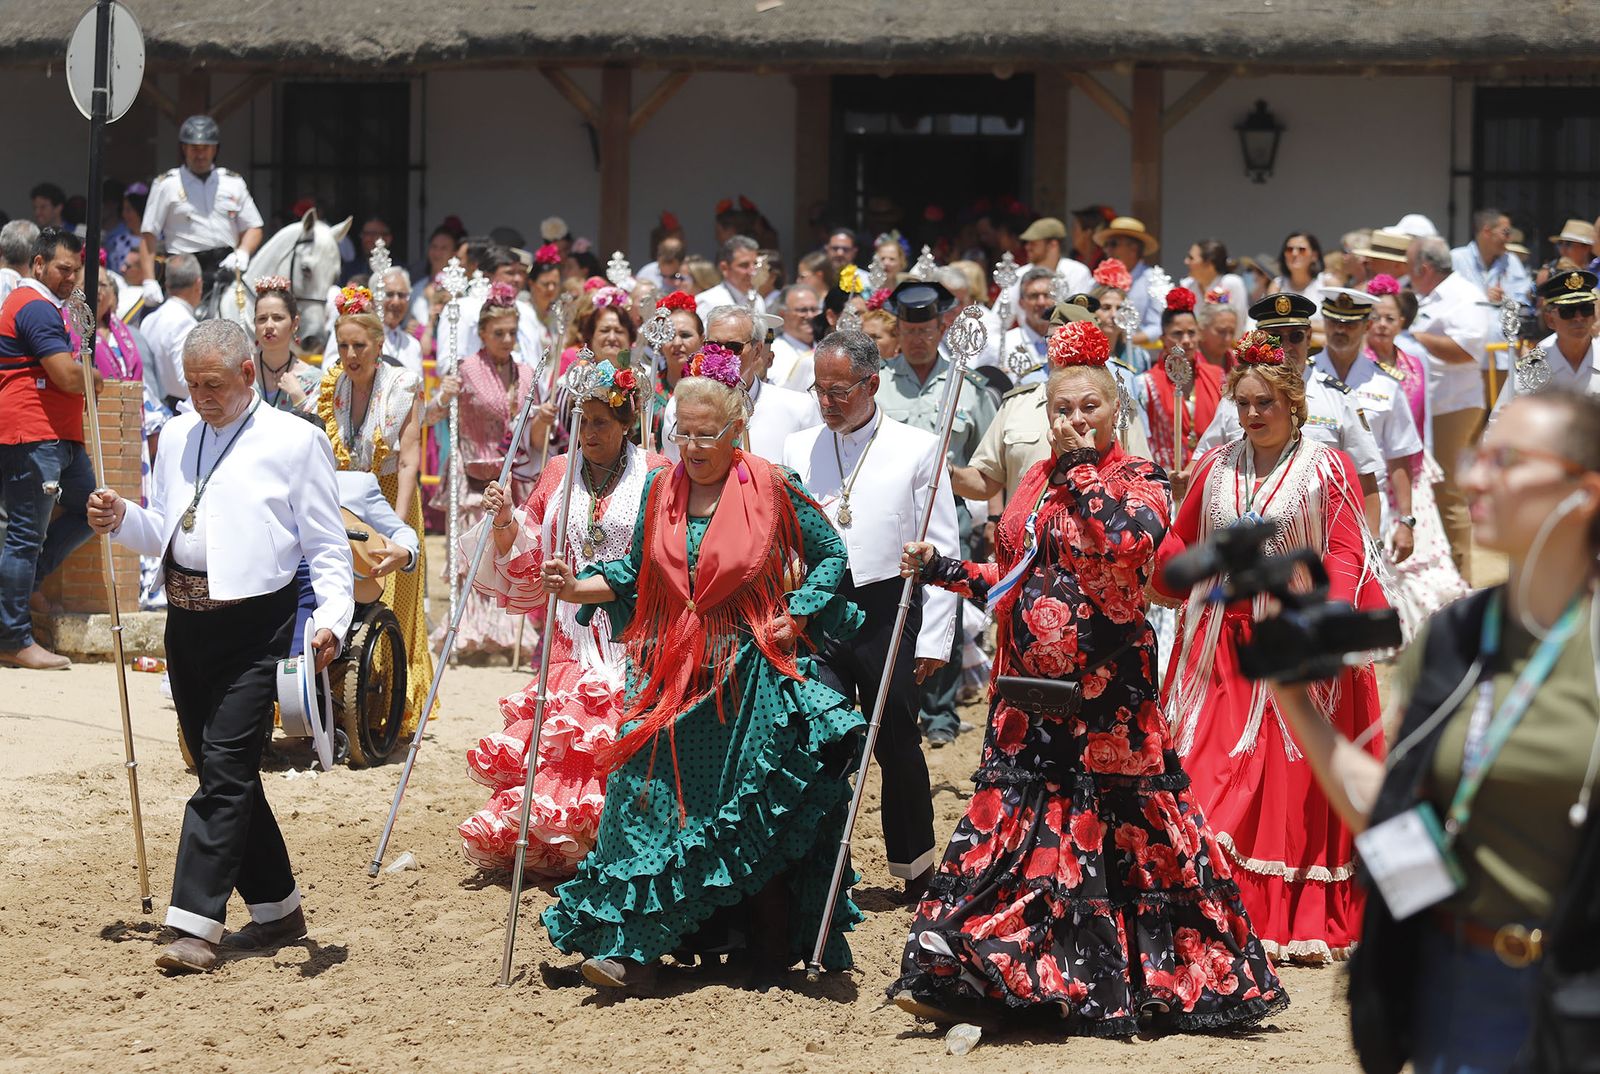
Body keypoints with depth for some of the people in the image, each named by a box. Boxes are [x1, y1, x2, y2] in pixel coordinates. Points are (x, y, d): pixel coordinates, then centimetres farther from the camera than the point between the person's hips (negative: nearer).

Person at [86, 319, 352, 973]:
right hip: (187, 621, 6)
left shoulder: (294, 441, -1)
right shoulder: (176, 437, 16)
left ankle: (196, 923, -14)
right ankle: (276, 908, 22)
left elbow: (328, 546, -2)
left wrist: (331, 618, -16)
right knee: (221, 770, 10)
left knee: (225, 768, -12)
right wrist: (122, 520, 3)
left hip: (255, 624, -6)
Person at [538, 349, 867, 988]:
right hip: (673, 672, 3)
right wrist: (578, 589, -3)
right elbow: (634, 572, 13)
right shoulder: (660, 490, 6)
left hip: (751, 673, -3)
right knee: (653, 798, -3)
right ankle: (632, 943, -4)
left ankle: (771, 944, 11)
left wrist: (795, 619, -7)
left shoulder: (771, 489, -5)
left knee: (755, 813, 1)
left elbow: (831, 557, 3)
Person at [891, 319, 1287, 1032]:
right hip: (1030, 694, 6)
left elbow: (1124, 547, -25)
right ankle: (956, 979, 4)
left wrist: (1081, 466, -17)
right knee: (1007, 817, 3)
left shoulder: (1139, 482, -2)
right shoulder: (1036, 484, 15)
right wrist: (943, 570, 11)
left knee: (1109, 829, -2)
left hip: (1105, 692, -5)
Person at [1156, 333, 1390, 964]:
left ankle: (1304, 920, 5)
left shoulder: (1327, 469, 0)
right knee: (1209, 783, -2)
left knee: (1296, 787, -2)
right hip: (1224, 645, 4)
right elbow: (1179, 546, 21)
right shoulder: (1217, 469, 13)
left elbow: (1345, 556, -8)